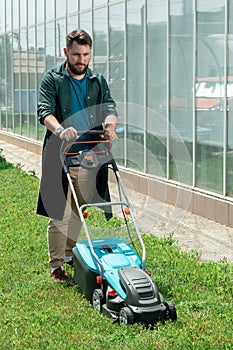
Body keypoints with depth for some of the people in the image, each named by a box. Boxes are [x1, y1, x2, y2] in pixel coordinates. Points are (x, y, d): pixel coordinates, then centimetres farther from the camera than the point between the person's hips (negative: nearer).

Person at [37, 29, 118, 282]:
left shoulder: (98, 81, 13)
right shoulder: (52, 79, 1)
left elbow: (109, 107, 1)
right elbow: (45, 110, -13)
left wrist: (110, 125, -24)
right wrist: (59, 130, -35)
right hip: (60, 156, -4)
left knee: (79, 211, 13)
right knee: (59, 213, -5)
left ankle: (68, 253, 31)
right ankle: (56, 264, 4)